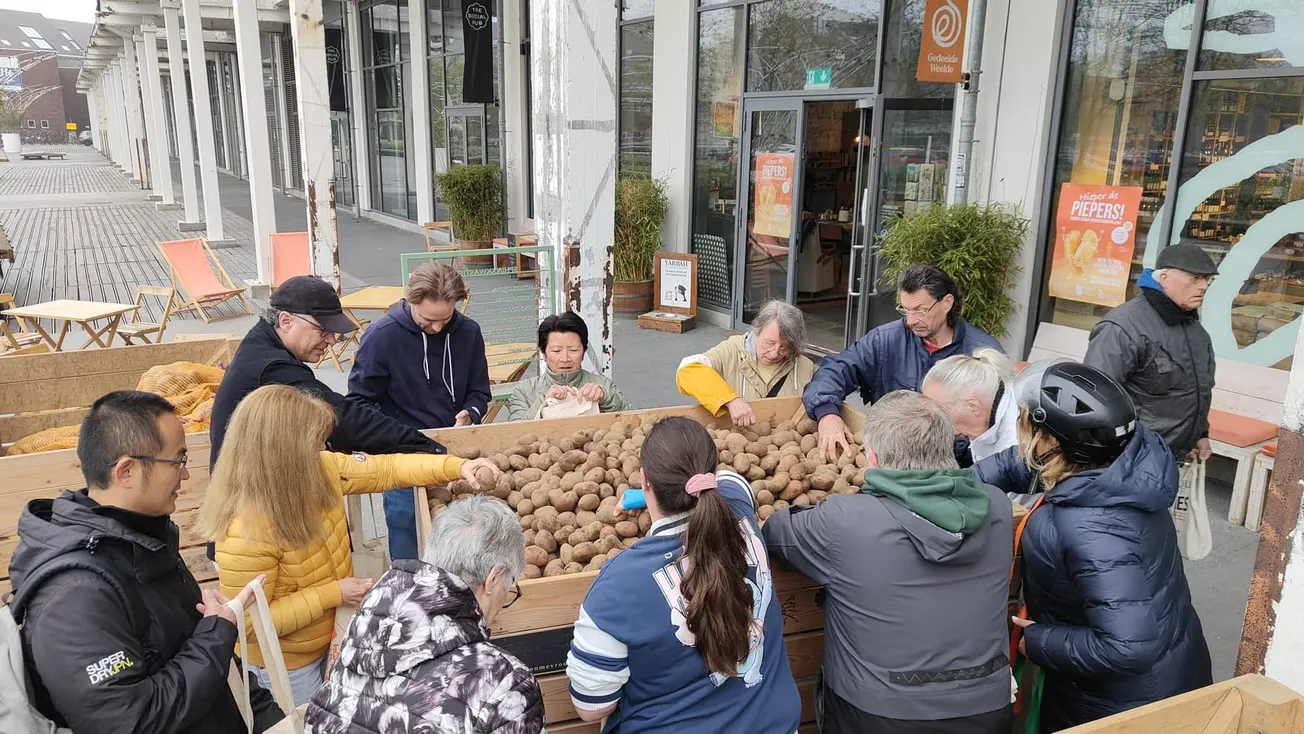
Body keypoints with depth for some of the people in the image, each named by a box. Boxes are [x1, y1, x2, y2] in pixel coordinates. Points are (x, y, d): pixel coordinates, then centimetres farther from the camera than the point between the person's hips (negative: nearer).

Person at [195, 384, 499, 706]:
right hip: (286, 664, -7)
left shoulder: (322, 469, -14)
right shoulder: (246, 532, -35)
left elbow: (386, 468, -5)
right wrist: (333, 594, -26)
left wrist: (456, 466, -15)